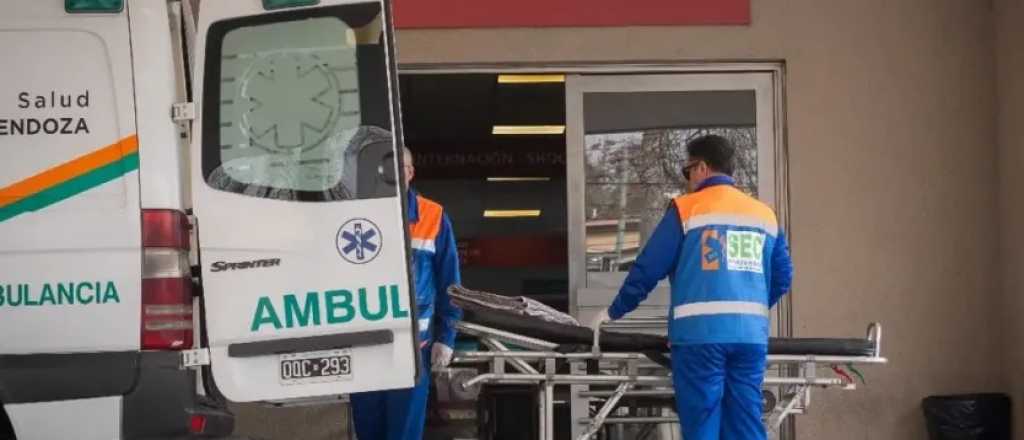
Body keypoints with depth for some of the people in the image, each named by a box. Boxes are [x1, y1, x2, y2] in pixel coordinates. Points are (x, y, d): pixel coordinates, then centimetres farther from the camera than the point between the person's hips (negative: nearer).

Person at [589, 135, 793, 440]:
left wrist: (614, 313, 14)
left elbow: (648, 268, 2)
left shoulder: (686, 208, 2)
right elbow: (782, 277, 17)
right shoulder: (765, 215, 15)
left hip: (700, 333, -4)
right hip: (751, 335, 4)